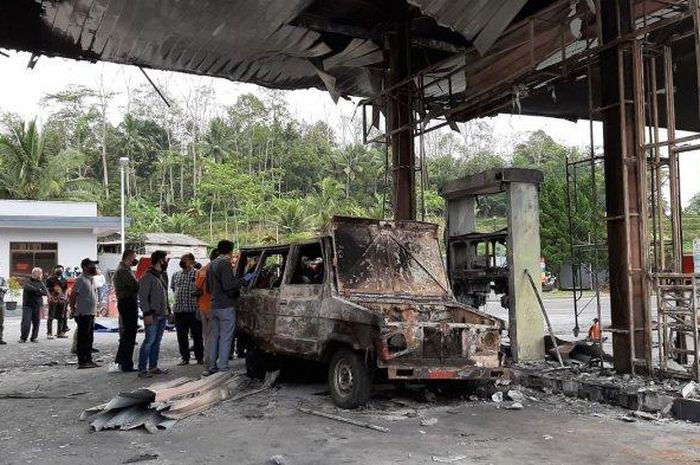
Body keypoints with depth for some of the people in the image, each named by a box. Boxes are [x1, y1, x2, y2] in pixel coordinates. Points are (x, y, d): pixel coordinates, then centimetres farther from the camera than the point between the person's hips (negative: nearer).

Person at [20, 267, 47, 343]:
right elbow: (27, 287, -20)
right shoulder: (28, 280, 3)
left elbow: (45, 292, 0)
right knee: (26, 322, -7)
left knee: (36, 322, 3)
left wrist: (37, 292, -15)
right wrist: (38, 290, -18)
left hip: (37, 305, 3)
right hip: (27, 305, -3)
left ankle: (34, 337, 13)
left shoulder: (40, 283, 12)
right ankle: (23, 338, 3)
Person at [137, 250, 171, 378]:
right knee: (149, 341, -8)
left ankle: (153, 367, 19)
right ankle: (142, 369, -3)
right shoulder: (147, 277, -11)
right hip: (152, 316, -8)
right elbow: (142, 297, -15)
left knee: (157, 341, 12)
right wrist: (147, 313, -20)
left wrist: (168, 310, 16)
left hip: (162, 315, 9)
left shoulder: (163, 275, 16)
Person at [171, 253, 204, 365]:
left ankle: (200, 357, 13)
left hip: (193, 309, -5)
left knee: (197, 335, 3)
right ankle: (185, 358, 20)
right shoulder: (176, 275, 15)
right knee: (182, 336, 9)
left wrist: (197, 293, -14)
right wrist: (178, 296, 16)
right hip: (178, 309, 5)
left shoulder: (197, 273, -2)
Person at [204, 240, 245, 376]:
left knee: (214, 335, 13)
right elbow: (227, 285, -21)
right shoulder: (225, 264, -14)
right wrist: (241, 282, -9)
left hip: (214, 305, 9)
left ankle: (212, 366, 17)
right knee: (225, 337, -3)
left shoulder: (212, 265, 14)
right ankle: (223, 367, -1)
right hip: (226, 306, -8)